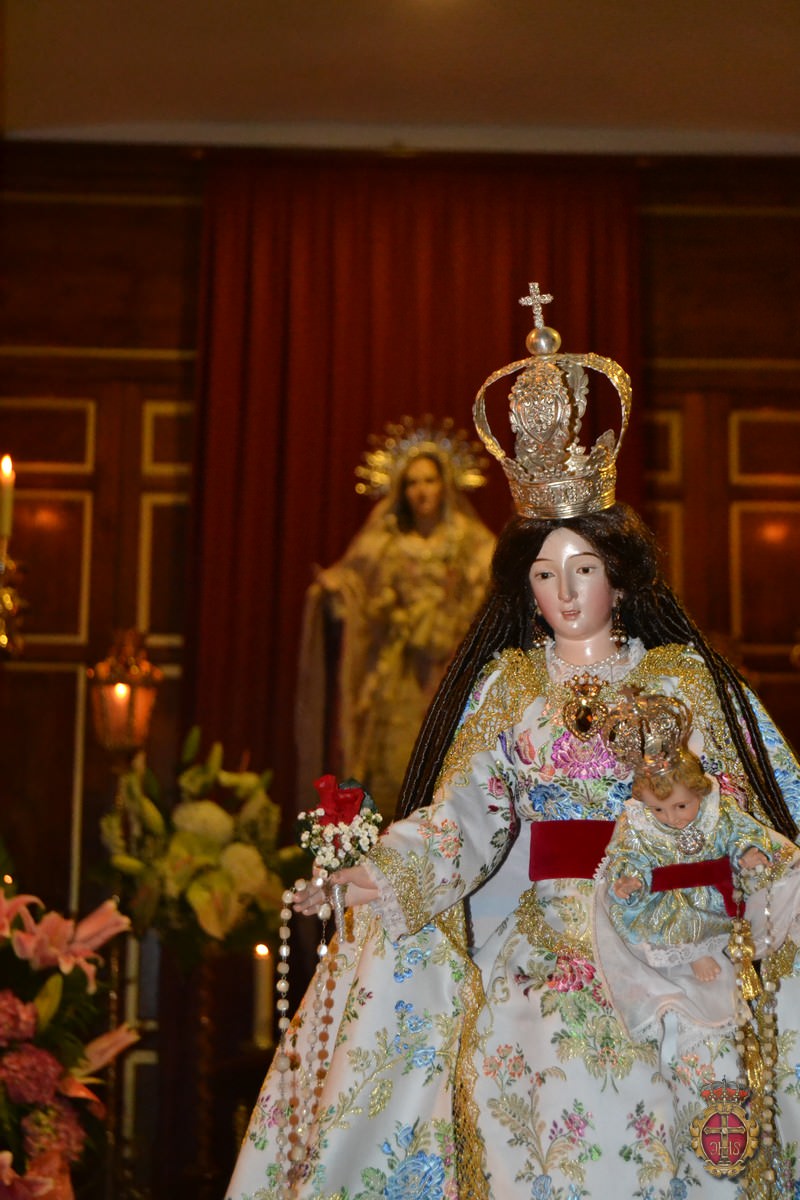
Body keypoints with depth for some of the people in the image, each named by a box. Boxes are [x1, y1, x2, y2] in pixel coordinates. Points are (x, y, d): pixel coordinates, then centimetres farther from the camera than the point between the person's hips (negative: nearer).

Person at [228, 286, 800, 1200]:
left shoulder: (684, 677, 9)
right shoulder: (507, 684, 9)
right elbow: (463, 812, -1)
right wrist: (373, 877, -16)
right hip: (541, 942, 0)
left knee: (661, 1103, -15)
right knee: (534, 1083, -19)